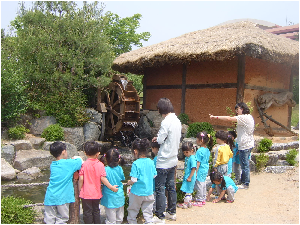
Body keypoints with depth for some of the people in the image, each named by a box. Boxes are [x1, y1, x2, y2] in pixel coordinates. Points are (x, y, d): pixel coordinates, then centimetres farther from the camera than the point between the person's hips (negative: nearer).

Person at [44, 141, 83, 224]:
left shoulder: (52, 165, 9)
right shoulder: (69, 163, -6)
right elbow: (80, 161, 7)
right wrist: (74, 159, 25)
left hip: (50, 197, 4)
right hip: (62, 198, -4)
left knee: (49, 221, 10)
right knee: (61, 220, 8)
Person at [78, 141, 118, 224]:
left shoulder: (84, 165, -11)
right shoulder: (100, 165, -8)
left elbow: (81, 179, -11)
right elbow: (103, 178, -11)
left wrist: (79, 190, 2)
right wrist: (112, 187, -2)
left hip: (86, 194, -2)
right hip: (97, 194, 2)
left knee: (87, 212, 9)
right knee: (96, 211, 20)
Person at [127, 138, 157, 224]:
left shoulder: (136, 164, -17)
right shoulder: (151, 162, -3)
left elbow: (134, 180, -19)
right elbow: (154, 175, 7)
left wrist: (129, 182, 2)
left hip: (137, 192, -4)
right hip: (149, 191, 4)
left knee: (132, 210, 17)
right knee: (148, 212, 13)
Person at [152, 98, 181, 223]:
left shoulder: (166, 122, -19)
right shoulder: (177, 121, 7)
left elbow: (160, 140, -17)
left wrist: (157, 138, 5)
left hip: (163, 161, -9)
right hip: (173, 159, 9)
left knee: (159, 189, 0)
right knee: (171, 186, 17)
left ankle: (160, 217, 6)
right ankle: (172, 213, 27)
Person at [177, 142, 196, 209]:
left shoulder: (192, 158, -20)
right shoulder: (187, 157, 9)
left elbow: (193, 168, -21)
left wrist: (190, 177, -21)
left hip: (190, 177, -10)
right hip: (186, 176, 10)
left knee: (187, 191, -3)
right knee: (189, 191, 17)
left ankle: (185, 203, 4)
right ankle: (189, 202, 27)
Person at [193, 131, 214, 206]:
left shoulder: (200, 151, -21)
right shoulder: (207, 150, 5)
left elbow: (198, 163, -19)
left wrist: (195, 172, -14)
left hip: (200, 171, -9)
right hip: (206, 170, 9)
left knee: (199, 185, 1)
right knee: (203, 184, 17)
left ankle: (199, 201, 9)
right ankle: (203, 199, 26)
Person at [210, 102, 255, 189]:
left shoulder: (244, 117, -17)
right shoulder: (249, 117, 14)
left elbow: (229, 118, -23)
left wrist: (215, 117, -21)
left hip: (245, 145, -10)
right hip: (248, 144, 10)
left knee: (245, 165, -1)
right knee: (244, 164, 17)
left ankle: (245, 184, 8)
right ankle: (243, 181, 25)